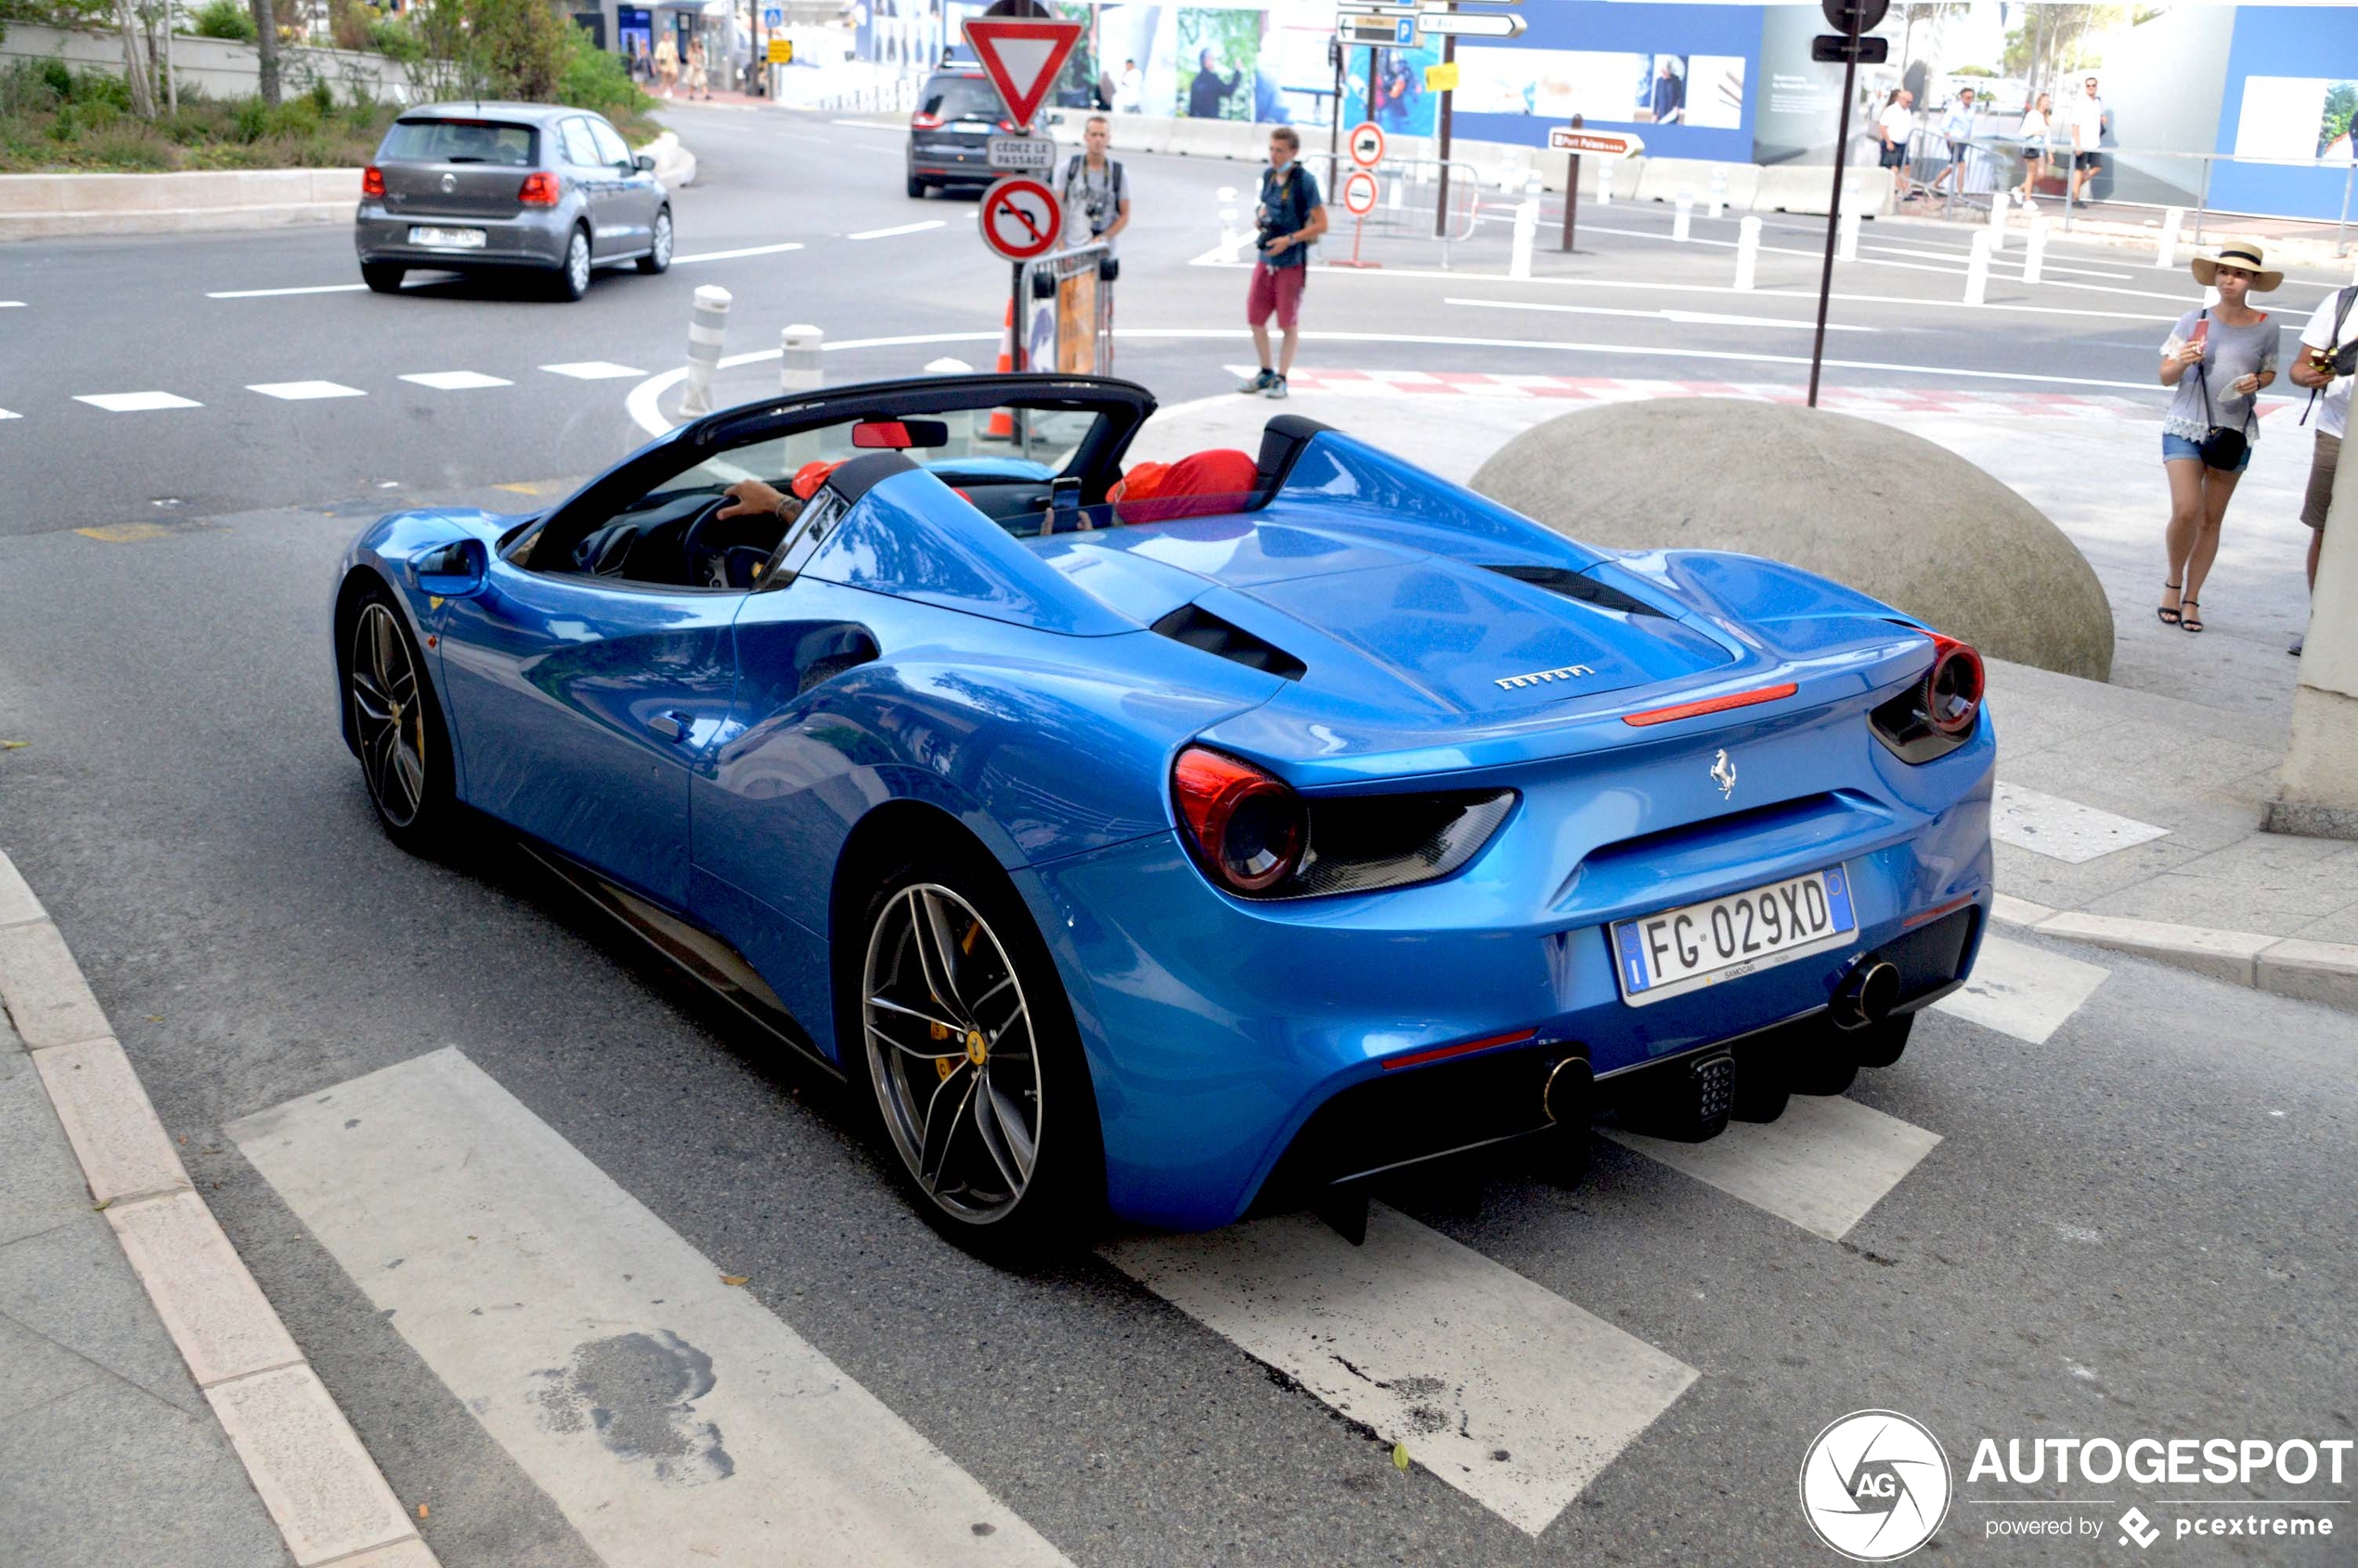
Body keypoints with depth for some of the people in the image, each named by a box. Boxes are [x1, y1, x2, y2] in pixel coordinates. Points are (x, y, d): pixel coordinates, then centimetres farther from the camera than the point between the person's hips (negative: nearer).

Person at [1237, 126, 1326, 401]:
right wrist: (1259, 216, 1)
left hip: (1291, 262, -6)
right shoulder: (1268, 175, 6)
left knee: (1288, 324, 3)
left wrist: (1289, 239, -20)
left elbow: (1321, 225, -12)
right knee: (1255, 319, 9)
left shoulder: (1304, 181, -12)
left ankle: (1281, 379, 13)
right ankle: (1266, 373, 25)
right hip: (1265, 258, 7)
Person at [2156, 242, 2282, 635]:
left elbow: (2269, 371, 14)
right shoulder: (2192, 322, -4)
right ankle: (2173, 582, 12)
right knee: (2186, 511, -14)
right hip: (2186, 427, -2)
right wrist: (2182, 363, -21)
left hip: (2235, 433, 2)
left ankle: (2192, 598, 18)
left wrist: (2256, 383, -8)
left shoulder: (2265, 328, 0)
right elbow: (2166, 377, 0)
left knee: (2211, 519, 7)